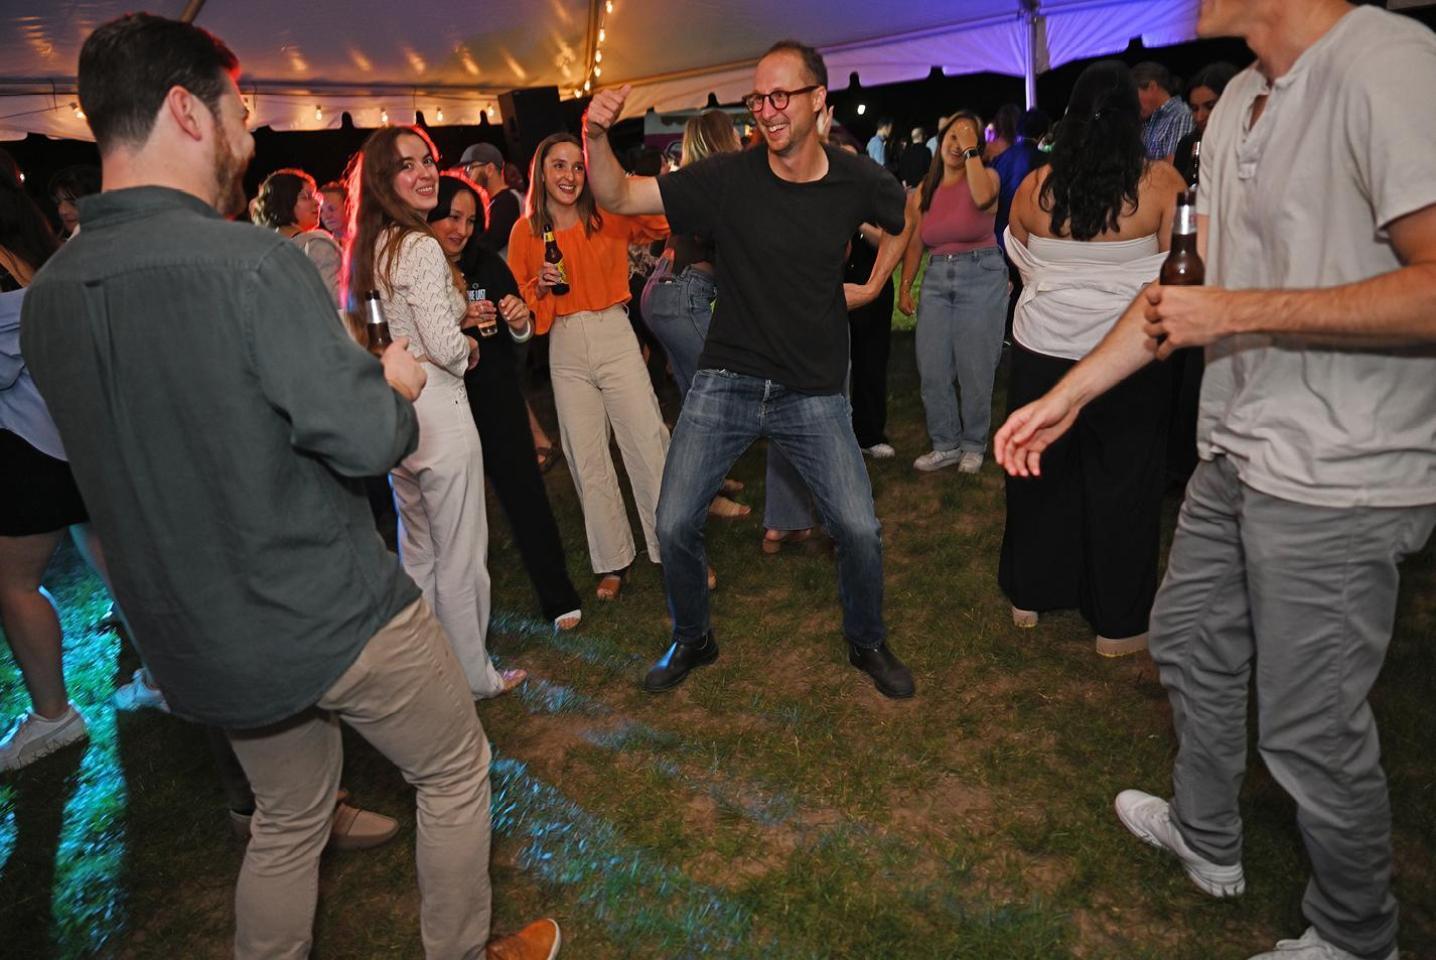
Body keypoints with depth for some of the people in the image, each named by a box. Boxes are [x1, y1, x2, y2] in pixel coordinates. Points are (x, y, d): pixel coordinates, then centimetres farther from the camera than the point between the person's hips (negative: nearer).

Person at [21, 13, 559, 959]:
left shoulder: (47, 293, 2)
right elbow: (366, 439, -24)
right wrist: (396, 386, -2)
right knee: (457, 774, 19)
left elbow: (145, 442, 12)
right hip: (336, 615, -6)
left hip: (203, 641, 7)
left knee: (287, 821, 27)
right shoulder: (252, 261, -22)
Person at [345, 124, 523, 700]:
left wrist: (454, 315, 12)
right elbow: (446, 348, -22)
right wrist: (469, 347, 0)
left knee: (416, 549, 21)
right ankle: (474, 676, 20)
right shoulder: (420, 247, -17)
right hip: (436, 410, -9)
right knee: (460, 553, 5)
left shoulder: (368, 247, 10)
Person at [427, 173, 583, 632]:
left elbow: (522, 334, 9)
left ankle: (558, 598, 14)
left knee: (524, 492, 3)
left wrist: (519, 322, -14)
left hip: (497, 398, 2)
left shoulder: (487, 264, 1)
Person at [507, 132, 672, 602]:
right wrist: (540, 284, -10)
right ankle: (613, 561, 21)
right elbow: (516, 298, 10)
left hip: (615, 338, -2)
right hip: (565, 351, 2)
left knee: (650, 447, -5)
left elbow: (665, 222, -12)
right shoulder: (525, 231, 5)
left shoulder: (607, 216, 0)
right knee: (587, 460, 7)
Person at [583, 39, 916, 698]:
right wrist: (597, 137, -28)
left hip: (814, 391, 1)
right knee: (674, 524, -2)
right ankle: (692, 639, 26)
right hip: (726, 380, 0)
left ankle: (867, 643, 27)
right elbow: (618, 198, -11)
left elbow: (902, 218, 21)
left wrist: (872, 286, 14)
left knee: (860, 530, -3)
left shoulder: (856, 180, -2)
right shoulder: (728, 177, -8)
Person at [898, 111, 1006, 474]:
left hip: (981, 275, -4)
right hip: (937, 278, 4)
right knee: (931, 369, 1)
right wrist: (905, 287, 5)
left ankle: (974, 445, 15)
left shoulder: (986, 175, 1)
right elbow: (914, 243, 12)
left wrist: (971, 151, -14)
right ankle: (945, 444, 16)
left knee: (974, 369, 0)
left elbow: (982, 198, -24)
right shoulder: (923, 192, 11)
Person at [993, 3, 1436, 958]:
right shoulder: (1240, 101, 10)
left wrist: (1236, 313, -20)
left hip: (1338, 482, -9)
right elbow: (1192, 282, 13)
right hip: (1239, 455, 9)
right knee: (1190, 641, 22)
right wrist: (1065, 395, 10)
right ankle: (1207, 839, 46)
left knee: (1310, 728, 4)